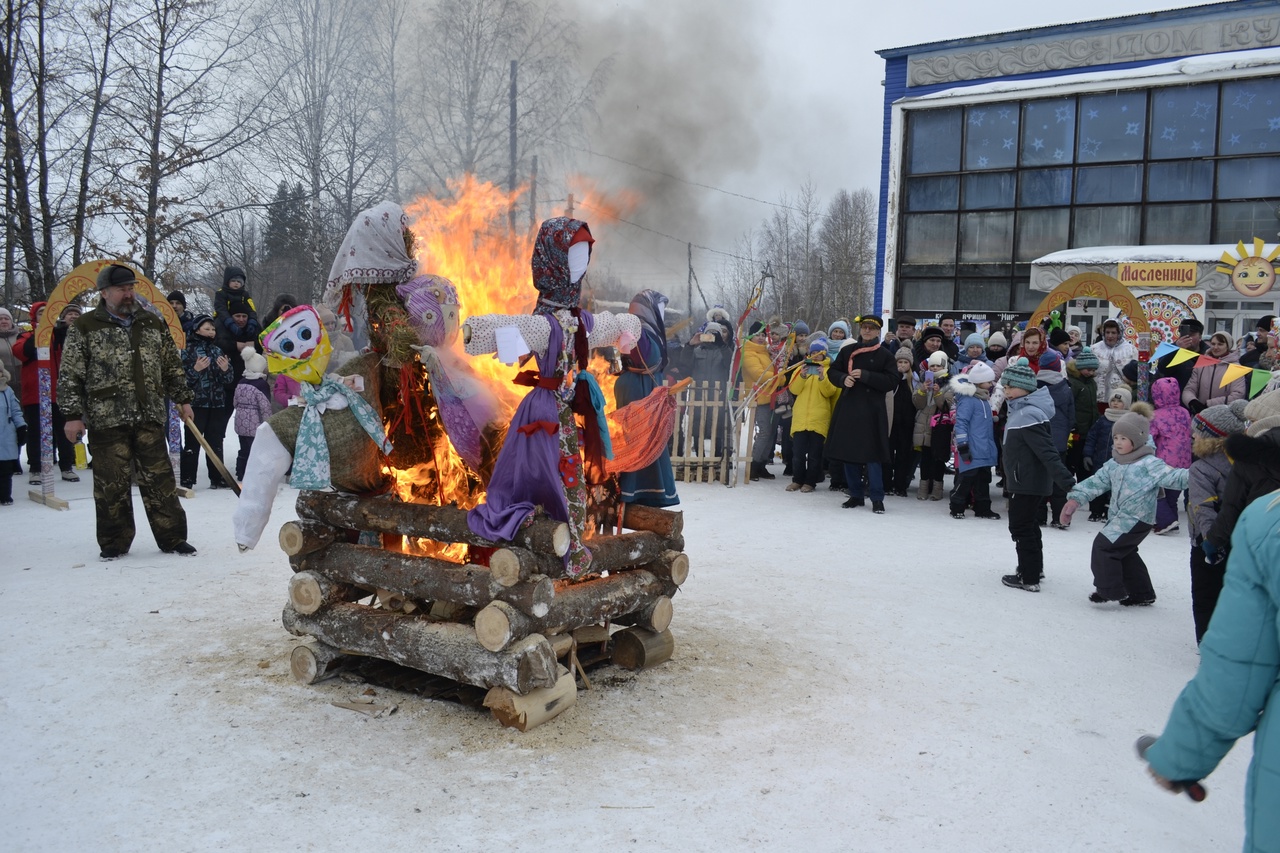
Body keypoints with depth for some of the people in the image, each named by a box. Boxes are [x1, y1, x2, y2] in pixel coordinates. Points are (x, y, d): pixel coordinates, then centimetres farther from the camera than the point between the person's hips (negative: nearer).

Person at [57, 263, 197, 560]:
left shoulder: (153, 324, 13)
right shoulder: (86, 327, 2)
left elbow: (173, 366, 20)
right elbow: (70, 375, 1)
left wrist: (183, 399, 16)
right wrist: (73, 415, -4)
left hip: (150, 417, 3)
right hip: (106, 420, -2)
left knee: (160, 480, 4)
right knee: (111, 484, 2)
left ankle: (172, 537, 11)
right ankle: (114, 542, 15)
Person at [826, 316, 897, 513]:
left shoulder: (884, 355, 1)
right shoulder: (847, 351, 11)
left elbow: (892, 380, -7)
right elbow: (832, 372, 13)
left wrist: (865, 375, -17)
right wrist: (843, 378, -10)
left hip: (872, 412, -4)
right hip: (848, 408, 4)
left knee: (872, 454, -6)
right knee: (848, 452, 7)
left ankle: (877, 498, 2)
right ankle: (855, 495, 19)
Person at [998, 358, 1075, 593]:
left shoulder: (1029, 415, -23)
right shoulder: (1021, 410, 9)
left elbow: (1047, 453, -29)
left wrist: (1066, 481, -32)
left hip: (1027, 483, -10)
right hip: (1032, 482, 10)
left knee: (1020, 527, -2)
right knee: (1029, 525, 22)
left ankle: (1029, 578, 5)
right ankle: (1034, 568, 36)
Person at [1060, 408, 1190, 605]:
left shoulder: (1149, 463, -13)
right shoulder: (1114, 464, 11)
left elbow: (1172, 477, -22)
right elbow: (1096, 482, 14)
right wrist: (1076, 497, 8)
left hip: (1137, 519, -9)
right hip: (1120, 517, 9)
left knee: (1103, 545, -12)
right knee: (1125, 554, 18)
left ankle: (1109, 588, -1)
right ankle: (1142, 593, 31)